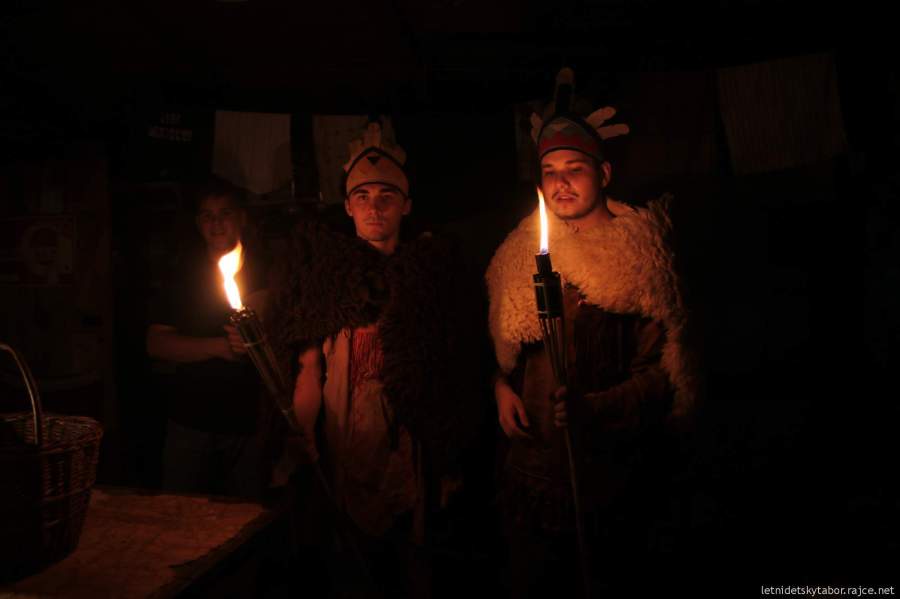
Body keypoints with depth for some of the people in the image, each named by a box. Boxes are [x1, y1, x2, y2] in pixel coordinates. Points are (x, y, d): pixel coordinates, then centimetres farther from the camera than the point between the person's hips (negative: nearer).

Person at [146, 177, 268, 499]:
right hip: (190, 421, 1)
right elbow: (156, 343, -3)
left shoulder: (265, 270, 0)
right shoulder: (185, 270, 3)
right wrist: (219, 346, -15)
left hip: (249, 423, -1)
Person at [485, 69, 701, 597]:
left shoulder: (640, 250, -9)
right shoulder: (524, 249, 2)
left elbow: (662, 368, -12)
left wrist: (595, 409, -25)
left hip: (612, 459, -3)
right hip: (533, 454, 4)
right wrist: (502, 385, -3)